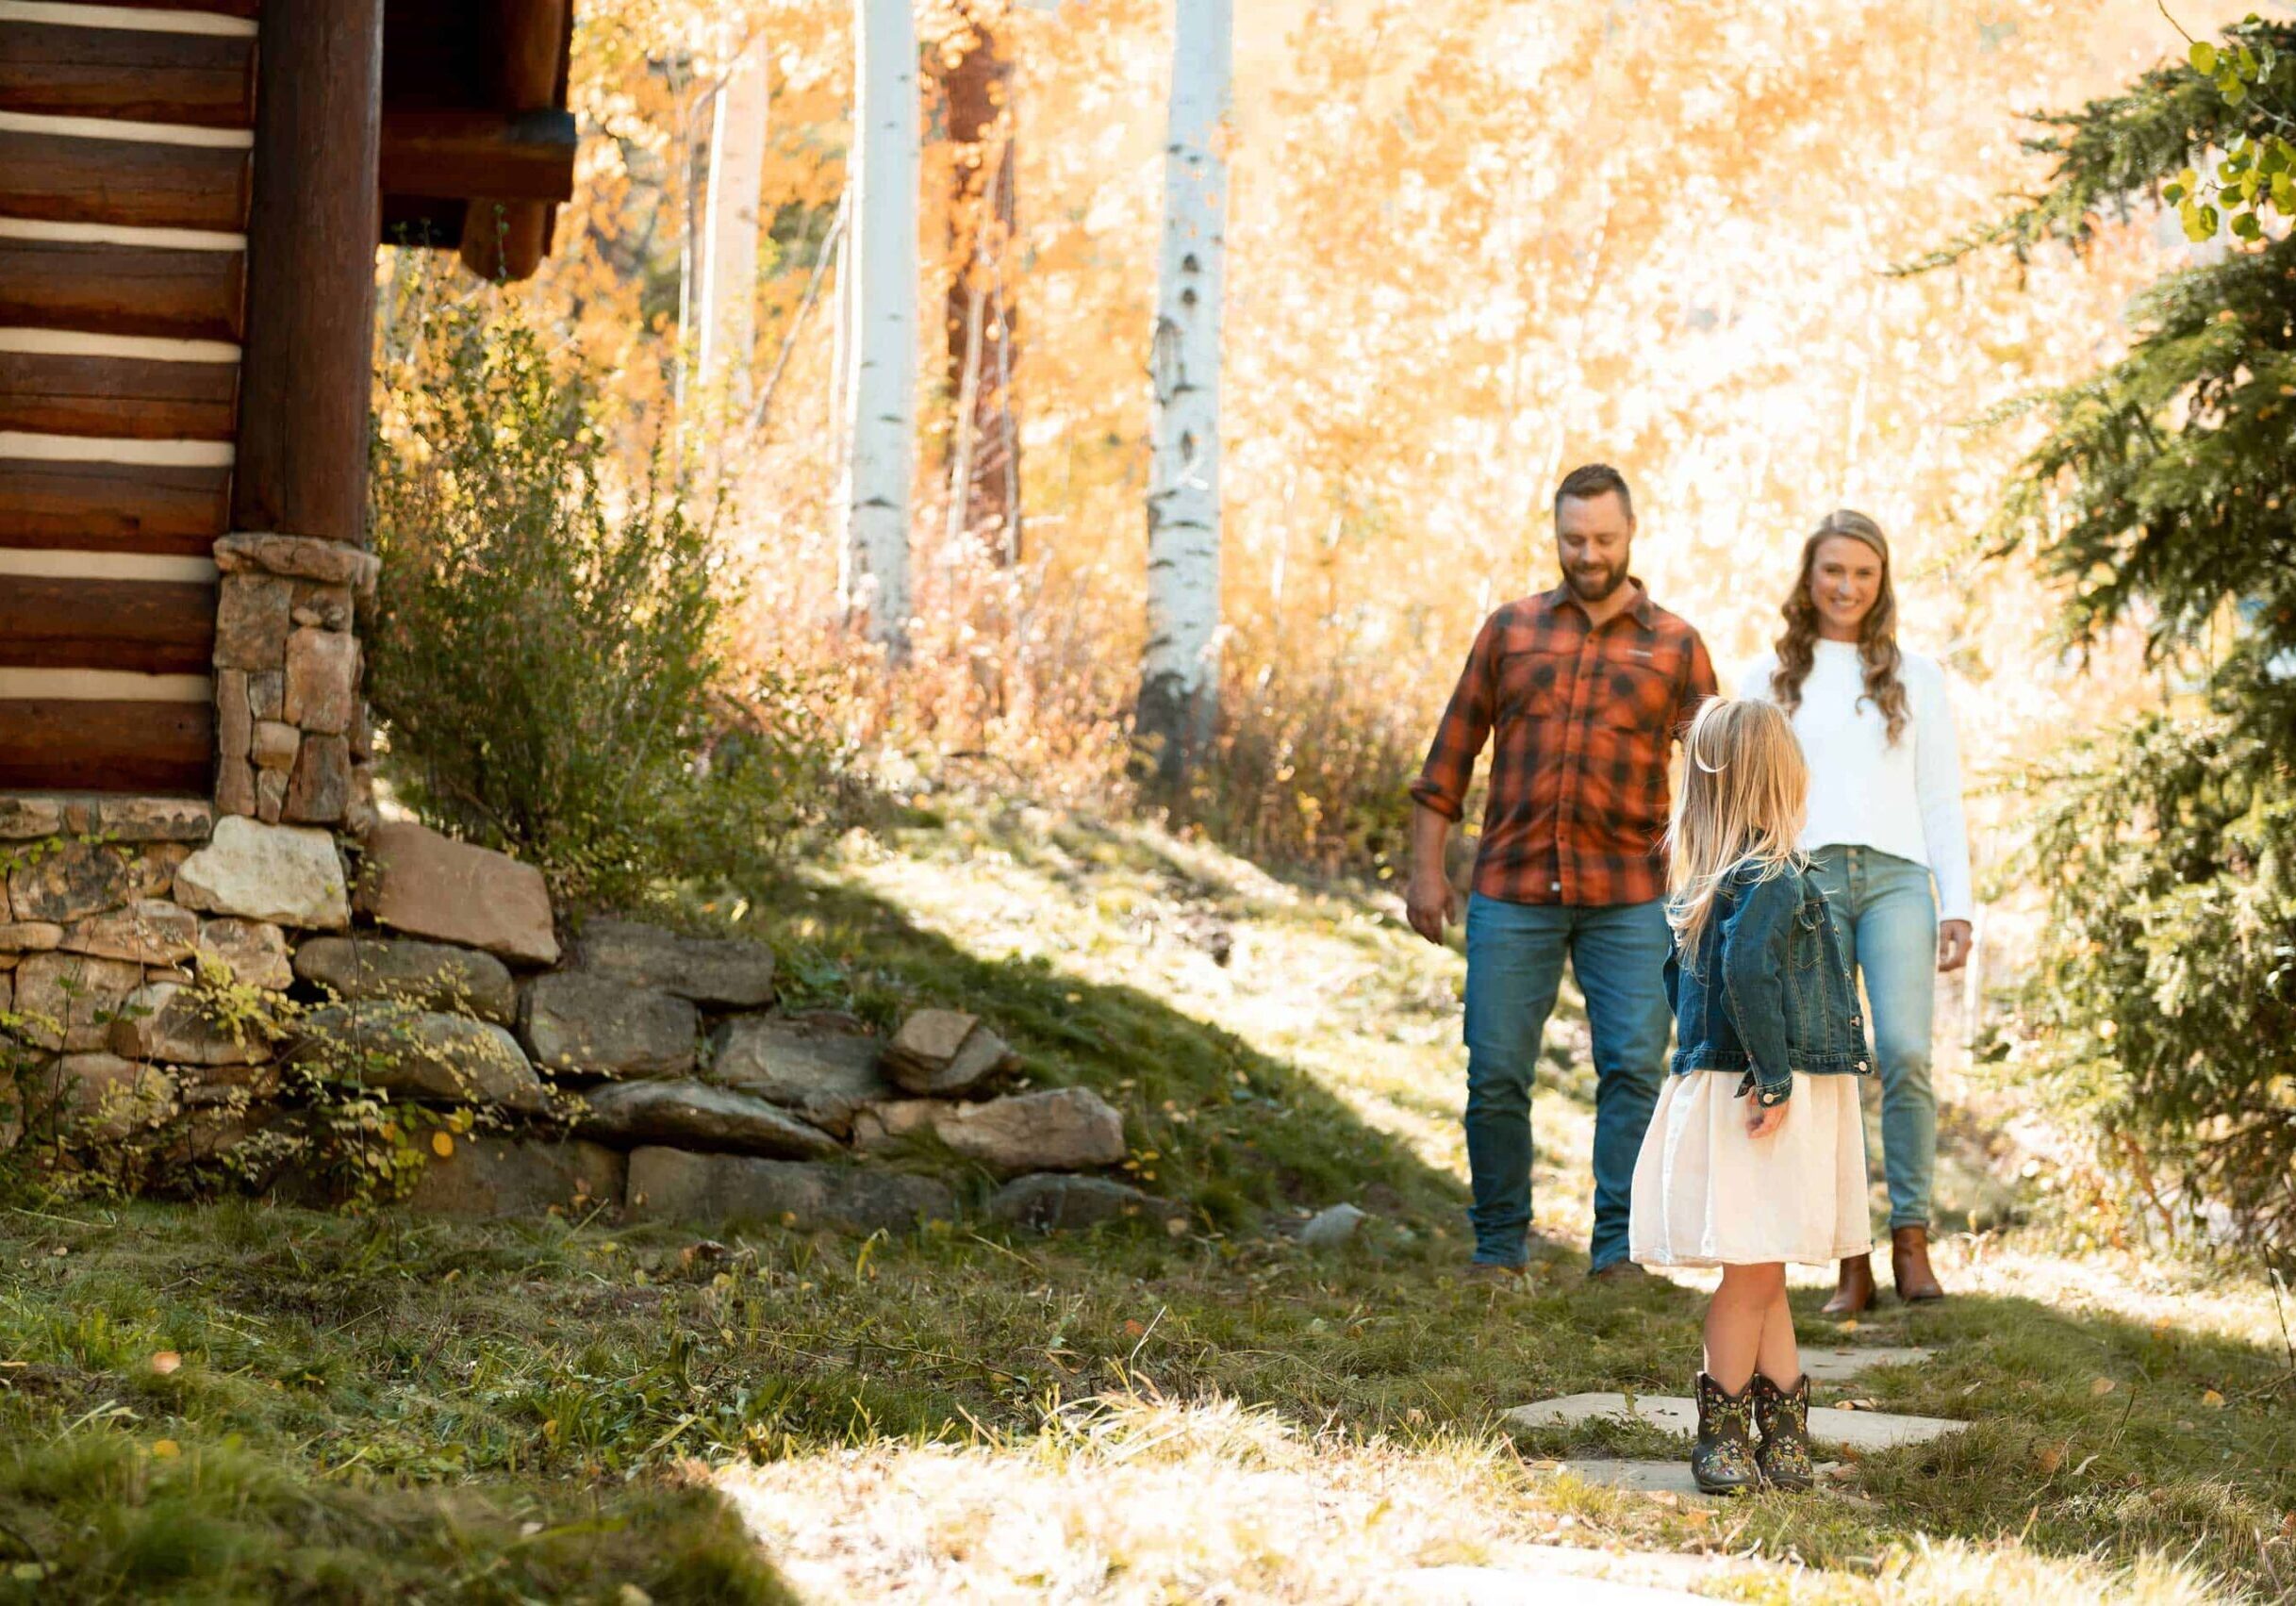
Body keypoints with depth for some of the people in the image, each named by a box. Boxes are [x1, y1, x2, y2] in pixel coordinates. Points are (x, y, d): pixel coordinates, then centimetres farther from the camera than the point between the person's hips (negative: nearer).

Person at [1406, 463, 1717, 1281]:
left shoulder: (1675, 646, 8)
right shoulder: (1511, 630, 10)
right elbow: (1451, 755, 12)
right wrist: (1425, 868, 6)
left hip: (1628, 897, -1)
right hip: (1511, 891, 1)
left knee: (1634, 1068, -8)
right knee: (1496, 1075, 0)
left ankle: (1619, 1250, -2)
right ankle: (1498, 1246, 13)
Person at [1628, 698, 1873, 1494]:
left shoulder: (1710, 883, 13)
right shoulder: (1773, 877, -16)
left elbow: (1681, 976, 22)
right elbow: (1747, 967, -29)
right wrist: (1773, 1078, -24)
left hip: (1724, 1087, 10)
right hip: (1764, 1104, -10)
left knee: (1761, 1276, 15)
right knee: (1754, 1272, -3)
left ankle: (1785, 1428, 21)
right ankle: (1723, 1434, 4)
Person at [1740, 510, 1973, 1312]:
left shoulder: (1915, 676, 16)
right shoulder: (1768, 678, 16)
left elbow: (1941, 799, 14)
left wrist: (1957, 906, 4)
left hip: (1895, 879, 0)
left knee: (1905, 1052, -20)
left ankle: (1911, 1239, -13)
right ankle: (1851, 1263, -4)